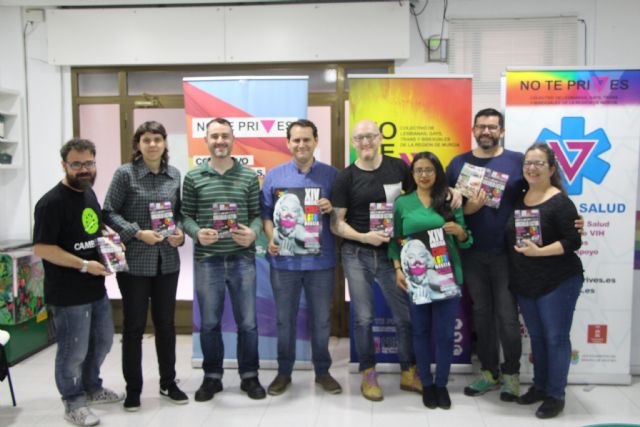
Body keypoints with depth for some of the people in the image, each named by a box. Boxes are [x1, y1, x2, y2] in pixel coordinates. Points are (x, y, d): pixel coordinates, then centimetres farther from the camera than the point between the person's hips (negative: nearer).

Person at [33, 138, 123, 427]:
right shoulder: (51, 202, -18)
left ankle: (92, 387, 42)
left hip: (97, 287, 9)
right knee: (73, 351, 6)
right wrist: (84, 265, -23)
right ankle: (74, 403, 25)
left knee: (102, 341, 21)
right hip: (68, 293, -8)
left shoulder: (89, 193, 8)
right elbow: (41, 248, -22)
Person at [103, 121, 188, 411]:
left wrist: (180, 232, -5)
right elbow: (109, 213, -6)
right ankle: (133, 388, 21)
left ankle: (168, 383, 28)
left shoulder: (174, 175, 7)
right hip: (134, 262, -4)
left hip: (167, 261, 4)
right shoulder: (125, 174, -5)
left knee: (166, 322, 13)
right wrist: (138, 233, -18)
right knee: (134, 325, 6)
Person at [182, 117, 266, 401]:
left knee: (247, 322, 8)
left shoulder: (249, 177, 4)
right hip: (207, 260, 0)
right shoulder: (193, 177, 3)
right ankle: (212, 377, 28)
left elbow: (258, 214, 4)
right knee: (209, 322, 11)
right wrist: (197, 233, -17)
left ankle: (249, 376, 25)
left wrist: (253, 233, -17)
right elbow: (186, 216, 3)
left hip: (242, 258, 0)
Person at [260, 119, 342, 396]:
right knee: (284, 319, 10)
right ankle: (284, 371, 27)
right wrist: (271, 239, -10)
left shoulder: (331, 174, 4)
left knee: (321, 319, 10)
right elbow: (265, 213, 6)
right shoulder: (274, 175, 5)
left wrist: (332, 208, -14)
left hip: (321, 259, 0)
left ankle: (322, 371, 27)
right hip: (284, 259, 0)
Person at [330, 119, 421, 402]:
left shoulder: (398, 167, 1)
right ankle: (368, 374, 24)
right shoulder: (346, 177, -3)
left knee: (405, 315, 5)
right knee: (363, 318, 6)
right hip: (357, 255, -1)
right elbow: (336, 223, -4)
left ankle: (409, 373, 24)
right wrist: (363, 237, -18)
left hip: (390, 253, 1)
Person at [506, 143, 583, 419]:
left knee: (556, 338, 3)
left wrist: (539, 251, -25)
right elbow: (511, 237, 14)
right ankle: (540, 386, 33)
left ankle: (556, 395, 17)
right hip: (524, 283, 6)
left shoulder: (560, 202, -12)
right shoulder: (518, 198, 7)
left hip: (558, 282, -6)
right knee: (536, 336, 17)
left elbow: (573, 242, -15)